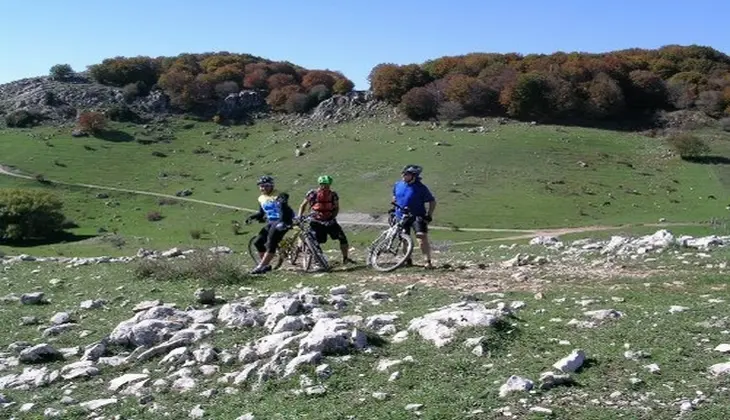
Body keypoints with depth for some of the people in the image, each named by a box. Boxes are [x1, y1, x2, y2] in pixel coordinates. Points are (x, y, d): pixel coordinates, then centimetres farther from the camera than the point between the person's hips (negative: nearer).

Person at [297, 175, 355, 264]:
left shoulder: (333, 195, -5)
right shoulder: (312, 193, -10)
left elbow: (337, 208, 6)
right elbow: (303, 205, 2)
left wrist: (332, 217, -10)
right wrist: (299, 217, -6)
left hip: (329, 221, 2)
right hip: (316, 222, -2)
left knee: (342, 237, -6)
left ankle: (345, 259, 9)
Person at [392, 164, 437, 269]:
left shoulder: (421, 188, -11)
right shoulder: (398, 185, 4)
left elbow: (432, 201, -5)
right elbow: (395, 197, 24)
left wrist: (429, 216, -11)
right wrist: (393, 209, 19)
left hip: (417, 217, -5)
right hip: (401, 217, 5)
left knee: (422, 238, -17)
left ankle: (428, 261, -15)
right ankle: (407, 260, 25)